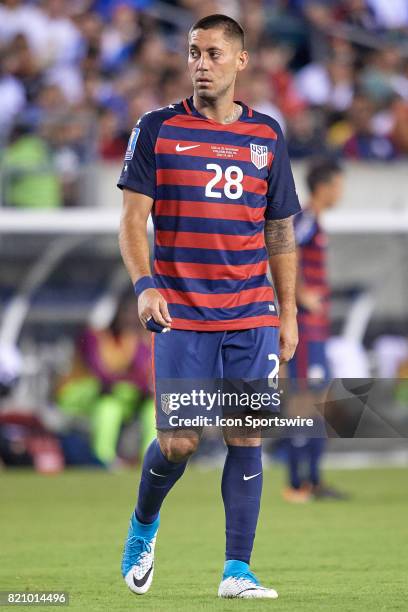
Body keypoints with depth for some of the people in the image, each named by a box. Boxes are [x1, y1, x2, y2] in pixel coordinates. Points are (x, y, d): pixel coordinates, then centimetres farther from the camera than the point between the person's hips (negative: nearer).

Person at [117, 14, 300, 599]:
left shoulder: (267, 135, 9)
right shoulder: (158, 129, 1)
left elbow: (281, 231, 14)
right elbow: (132, 219, -1)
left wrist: (288, 313, 11)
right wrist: (145, 284, -18)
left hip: (252, 316, 2)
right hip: (181, 315, -2)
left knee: (246, 438, -4)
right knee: (178, 442, -4)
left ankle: (237, 570, 1)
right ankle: (143, 526, 25)